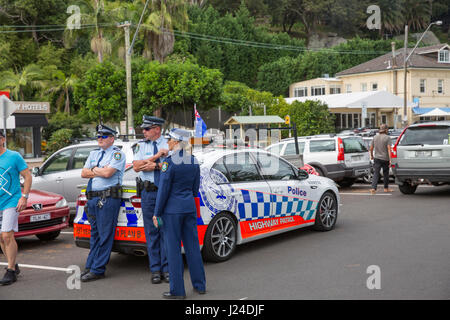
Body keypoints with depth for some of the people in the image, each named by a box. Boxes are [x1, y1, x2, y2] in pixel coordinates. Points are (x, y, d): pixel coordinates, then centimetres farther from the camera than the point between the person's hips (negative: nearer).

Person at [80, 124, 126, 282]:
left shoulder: (117, 154, -3)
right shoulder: (94, 153, 19)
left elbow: (108, 173, -16)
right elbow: (84, 173, 12)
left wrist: (94, 170, 1)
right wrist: (99, 171, -2)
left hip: (108, 198, -7)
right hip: (92, 197, 7)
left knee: (105, 235, -5)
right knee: (94, 234, 13)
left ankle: (97, 270, -2)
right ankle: (90, 266, 19)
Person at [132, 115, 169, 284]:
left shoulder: (169, 144, 4)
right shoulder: (141, 145, 10)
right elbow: (136, 166, -3)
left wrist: (155, 165, -14)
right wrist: (157, 156, -8)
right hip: (148, 192, 2)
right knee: (151, 231, 3)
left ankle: (166, 268, 8)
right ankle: (155, 270, 9)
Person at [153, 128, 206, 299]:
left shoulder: (169, 162, -14)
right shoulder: (194, 161, 6)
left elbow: (163, 190, -13)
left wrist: (156, 213, -7)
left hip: (172, 209, -6)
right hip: (190, 207, 6)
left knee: (173, 248, 0)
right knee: (192, 245, 13)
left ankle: (177, 290, 5)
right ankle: (200, 285, 21)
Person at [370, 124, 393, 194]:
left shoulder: (375, 137, 5)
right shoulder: (387, 137, -9)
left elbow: (371, 148, 9)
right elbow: (389, 149, -15)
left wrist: (371, 155, 25)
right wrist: (390, 159, -16)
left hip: (377, 158, 3)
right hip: (385, 159, -3)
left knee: (376, 173, -2)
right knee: (386, 174, 14)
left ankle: (373, 188, -17)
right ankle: (386, 188, 27)